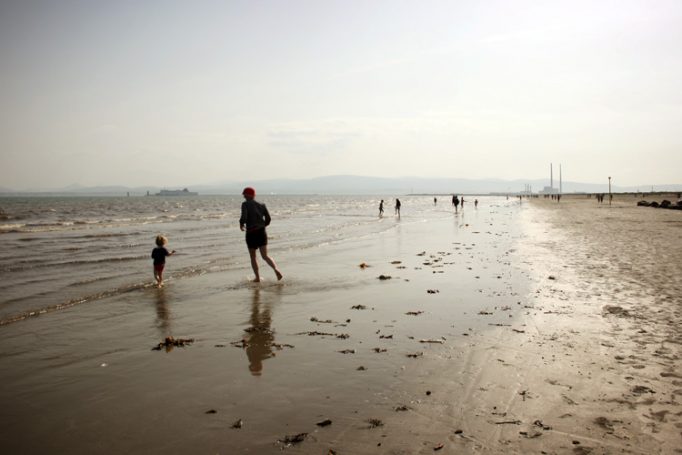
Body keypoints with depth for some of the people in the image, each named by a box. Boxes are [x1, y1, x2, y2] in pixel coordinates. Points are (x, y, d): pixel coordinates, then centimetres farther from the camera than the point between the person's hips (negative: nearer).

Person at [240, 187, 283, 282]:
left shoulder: (245, 204, -5)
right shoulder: (261, 205, 10)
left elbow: (244, 217, -19)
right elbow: (268, 219, 6)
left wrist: (241, 224, 2)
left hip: (251, 233, -3)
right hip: (261, 232, 4)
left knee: (253, 256, 14)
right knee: (265, 256, 0)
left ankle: (257, 277, 16)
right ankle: (276, 269, -24)